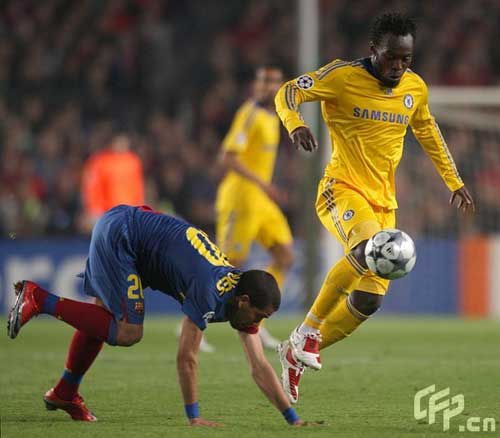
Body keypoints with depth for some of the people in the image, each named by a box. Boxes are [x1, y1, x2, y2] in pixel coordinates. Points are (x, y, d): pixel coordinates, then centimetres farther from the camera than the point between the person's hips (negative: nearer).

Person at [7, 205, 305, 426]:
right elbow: (187, 357, -21)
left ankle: (65, 392, 31)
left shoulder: (245, 297, -1)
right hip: (120, 234, -9)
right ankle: (39, 299, -8)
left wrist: (294, 419, -1)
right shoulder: (209, 293, -25)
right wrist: (194, 418, -15)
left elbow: (260, 367, 2)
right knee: (128, 333, -11)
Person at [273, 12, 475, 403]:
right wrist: (296, 125, -34)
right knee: (368, 249, -37)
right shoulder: (344, 76, -10)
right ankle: (309, 330, -21)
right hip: (342, 190, -6)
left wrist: (455, 182, 23)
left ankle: (297, 354, 20)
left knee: (370, 299, 0)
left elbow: (428, 133, 23)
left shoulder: (415, 88, 7)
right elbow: (288, 92, -13)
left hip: (383, 201, 6)